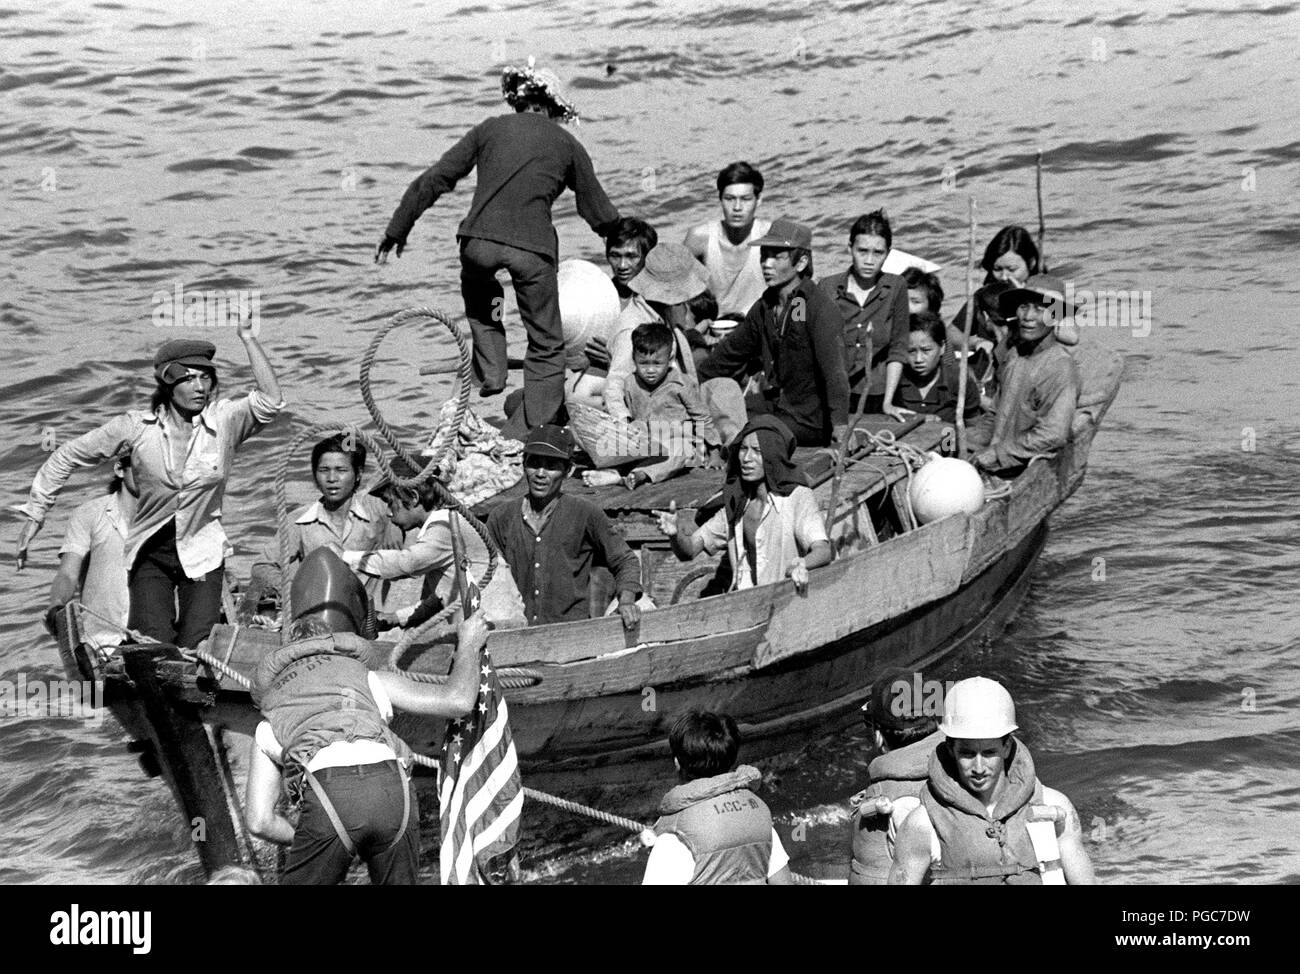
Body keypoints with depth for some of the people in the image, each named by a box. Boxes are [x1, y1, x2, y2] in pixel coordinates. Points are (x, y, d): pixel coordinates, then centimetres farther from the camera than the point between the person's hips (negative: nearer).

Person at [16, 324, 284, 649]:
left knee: (198, 647, -8)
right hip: (151, 552, 0)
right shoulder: (137, 426, -7)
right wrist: (36, 513, 4)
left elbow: (271, 401, -27)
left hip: (203, 552, 0)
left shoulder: (224, 420, -8)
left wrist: (247, 338, -27)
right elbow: (69, 455, 3)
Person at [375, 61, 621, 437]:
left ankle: (490, 373, 18)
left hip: (480, 239, 1)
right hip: (532, 247, -1)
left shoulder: (490, 129, 16)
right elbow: (599, 212, 21)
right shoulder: (567, 145, 16)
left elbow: (434, 180, 11)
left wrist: (397, 230, 16)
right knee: (546, 346, 13)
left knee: (479, 295, 36)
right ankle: (527, 438, 9)